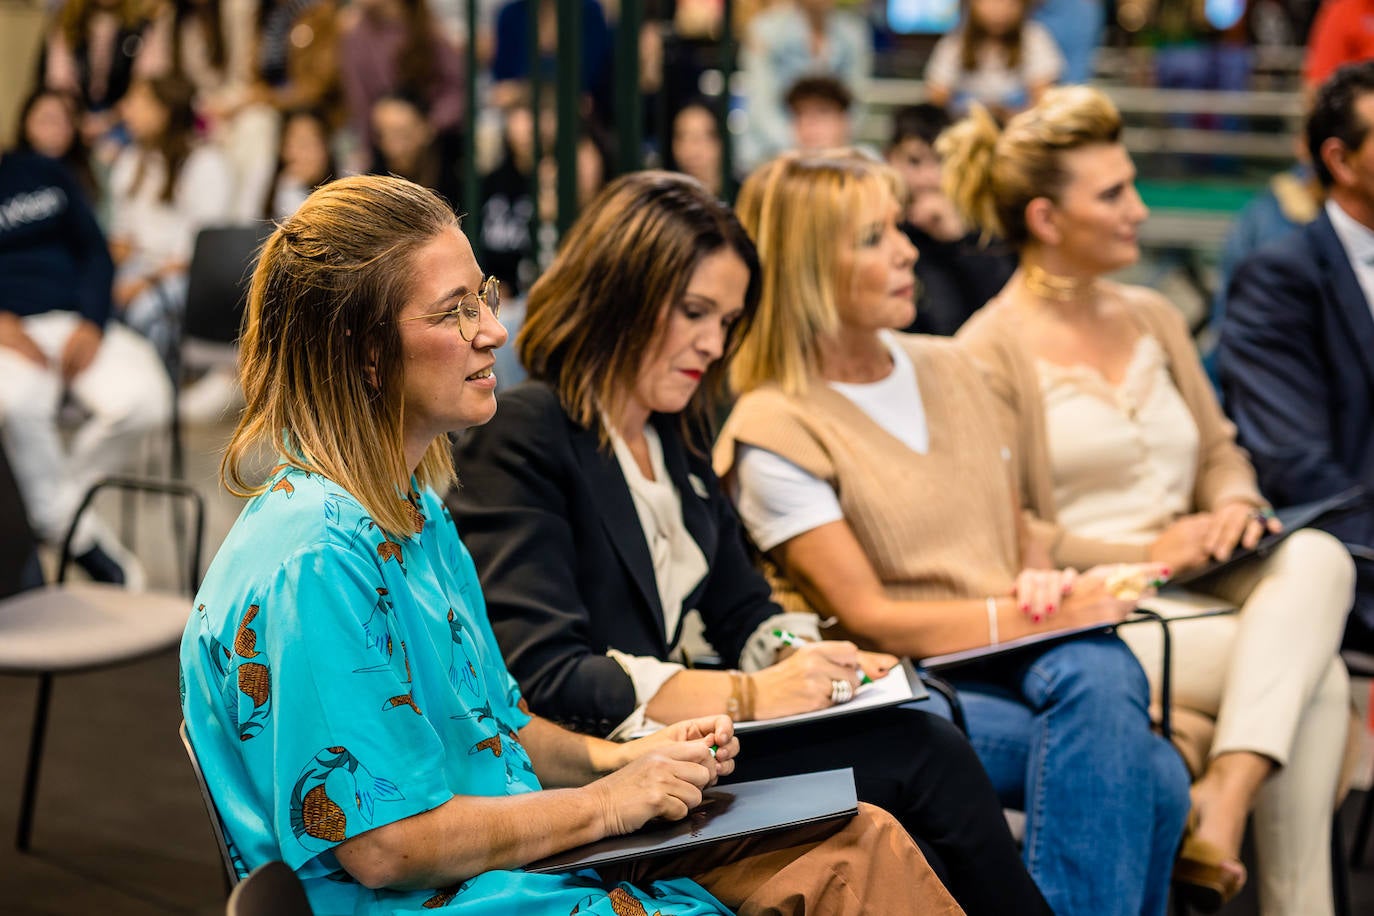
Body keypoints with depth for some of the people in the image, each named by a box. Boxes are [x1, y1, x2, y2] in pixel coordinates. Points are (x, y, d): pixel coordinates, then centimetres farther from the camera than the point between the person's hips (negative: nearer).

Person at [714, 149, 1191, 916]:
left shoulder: (950, 371, 16)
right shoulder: (772, 430, -5)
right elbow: (866, 617, -10)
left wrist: (1042, 583, -4)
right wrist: (1045, 616, -16)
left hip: (1018, 661, 6)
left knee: (1101, 672, -31)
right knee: (1147, 774, -28)